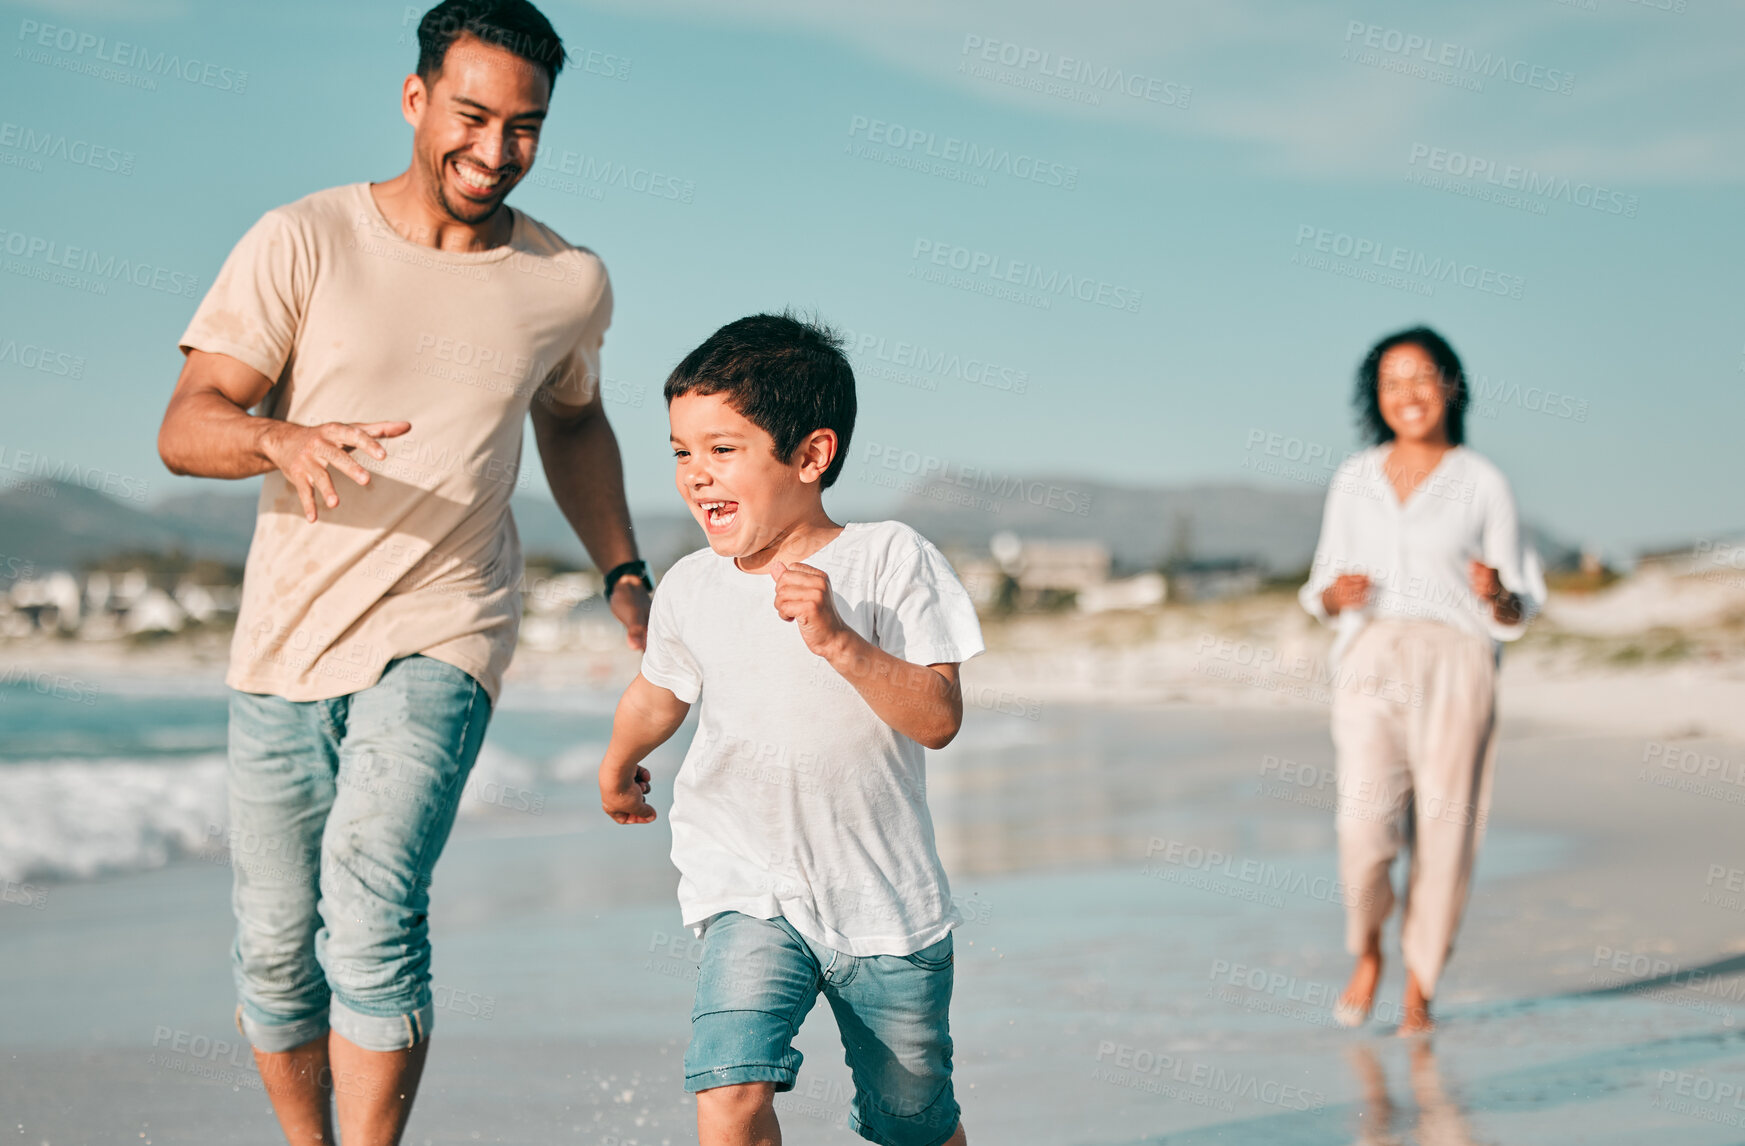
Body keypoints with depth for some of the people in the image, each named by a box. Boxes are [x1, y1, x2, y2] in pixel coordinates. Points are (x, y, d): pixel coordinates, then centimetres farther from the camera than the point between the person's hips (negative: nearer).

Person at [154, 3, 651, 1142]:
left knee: (373, 900, -23)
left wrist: (625, 574, 20)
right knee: (276, 951, 8)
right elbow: (186, 427, -9)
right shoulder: (302, 243, -4)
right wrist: (286, 438, -30)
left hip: (443, 634, -1)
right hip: (286, 640, 1)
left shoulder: (569, 282, 5)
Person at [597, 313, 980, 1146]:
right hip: (751, 890, 1)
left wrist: (838, 639, -29)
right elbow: (660, 691, 21)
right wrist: (620, 763, 38)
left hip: (886, 901, -1)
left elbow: (938, 719, -17)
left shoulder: (889, 560, -10)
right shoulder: (690, 590, -2)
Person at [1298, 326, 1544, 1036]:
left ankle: (1419, 991, 13)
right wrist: (1334, 595, -3)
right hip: (1371, 664, 1)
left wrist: (1496, 594, -14)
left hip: (1454, 664, -1)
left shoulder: (1482, 484, 7)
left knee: (1443, 834, -4)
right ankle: (1366, 953, 14)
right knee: (1364, 828, -14)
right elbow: (1323, 590, 20)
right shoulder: (1353, 480, 14)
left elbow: (1518, 612, 9)